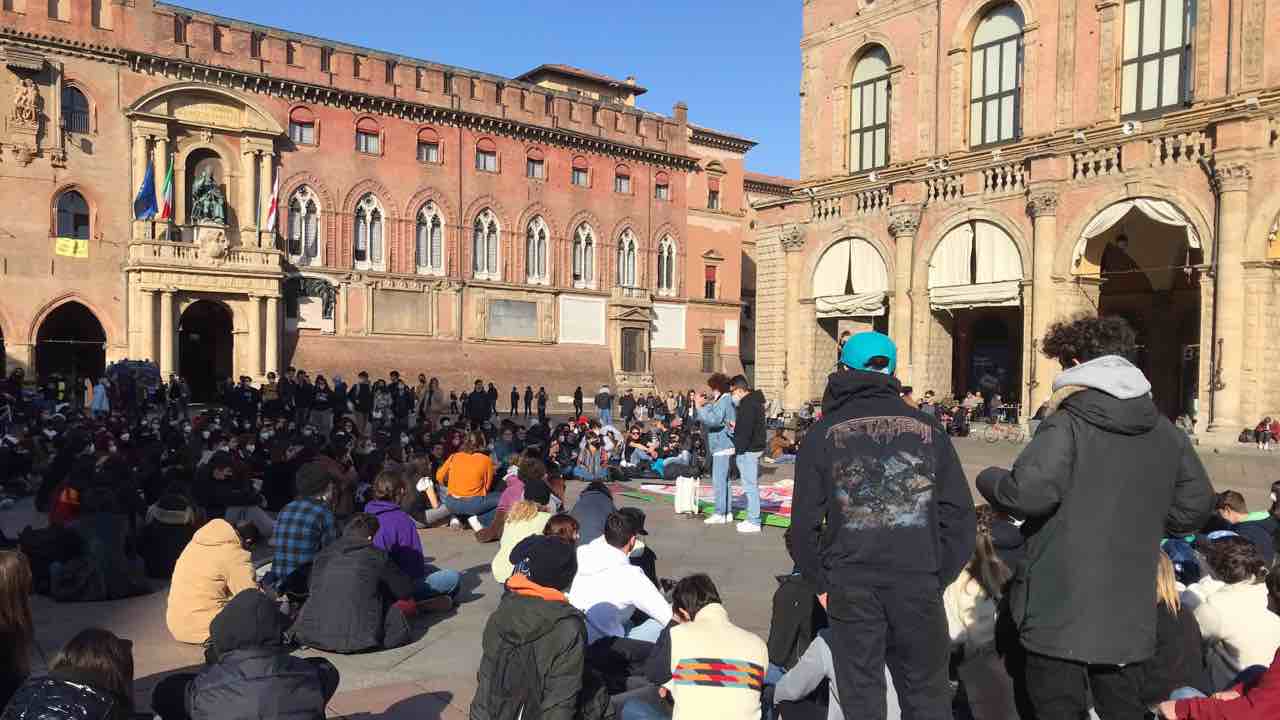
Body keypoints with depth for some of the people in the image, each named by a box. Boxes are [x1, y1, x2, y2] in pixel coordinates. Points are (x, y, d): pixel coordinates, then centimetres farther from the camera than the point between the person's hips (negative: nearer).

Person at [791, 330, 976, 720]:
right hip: (918, 583, 1)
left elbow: (805, 522, -2)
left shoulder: (823, 433, 1)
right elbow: (959, 516, 3)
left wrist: (820, 582, 8)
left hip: (851, 586, -1)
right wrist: (939, 577, 9)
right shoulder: (928, 428, 5)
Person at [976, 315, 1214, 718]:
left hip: (1062, 606, -6)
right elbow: (1195, 505, 10)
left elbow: (1030, 492, -25)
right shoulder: (1165, 432, 6)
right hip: (1129, 612, 6)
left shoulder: (1066, 424, -14)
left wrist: (989, 480, -6)